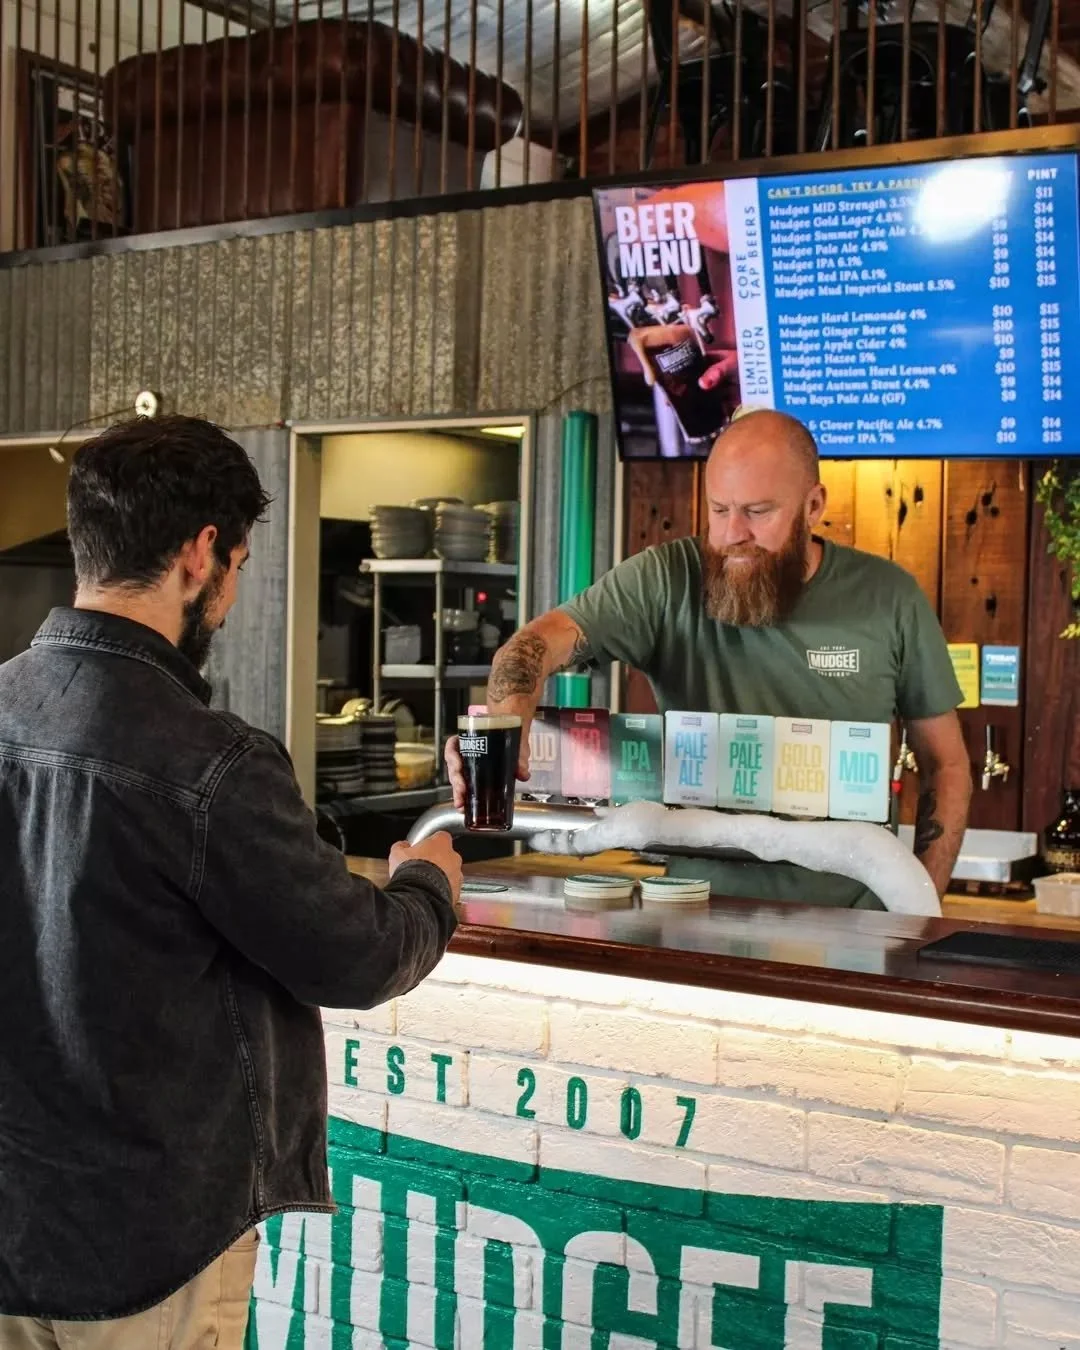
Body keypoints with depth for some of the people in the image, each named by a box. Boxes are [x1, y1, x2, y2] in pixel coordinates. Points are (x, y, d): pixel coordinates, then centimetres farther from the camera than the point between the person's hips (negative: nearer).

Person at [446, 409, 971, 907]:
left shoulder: (887, 599, 0)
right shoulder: (664, 581, -5)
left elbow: (945, 764, 7)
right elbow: (542, 641, -19)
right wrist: (506, 733, -40)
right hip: (697, 915, 0)